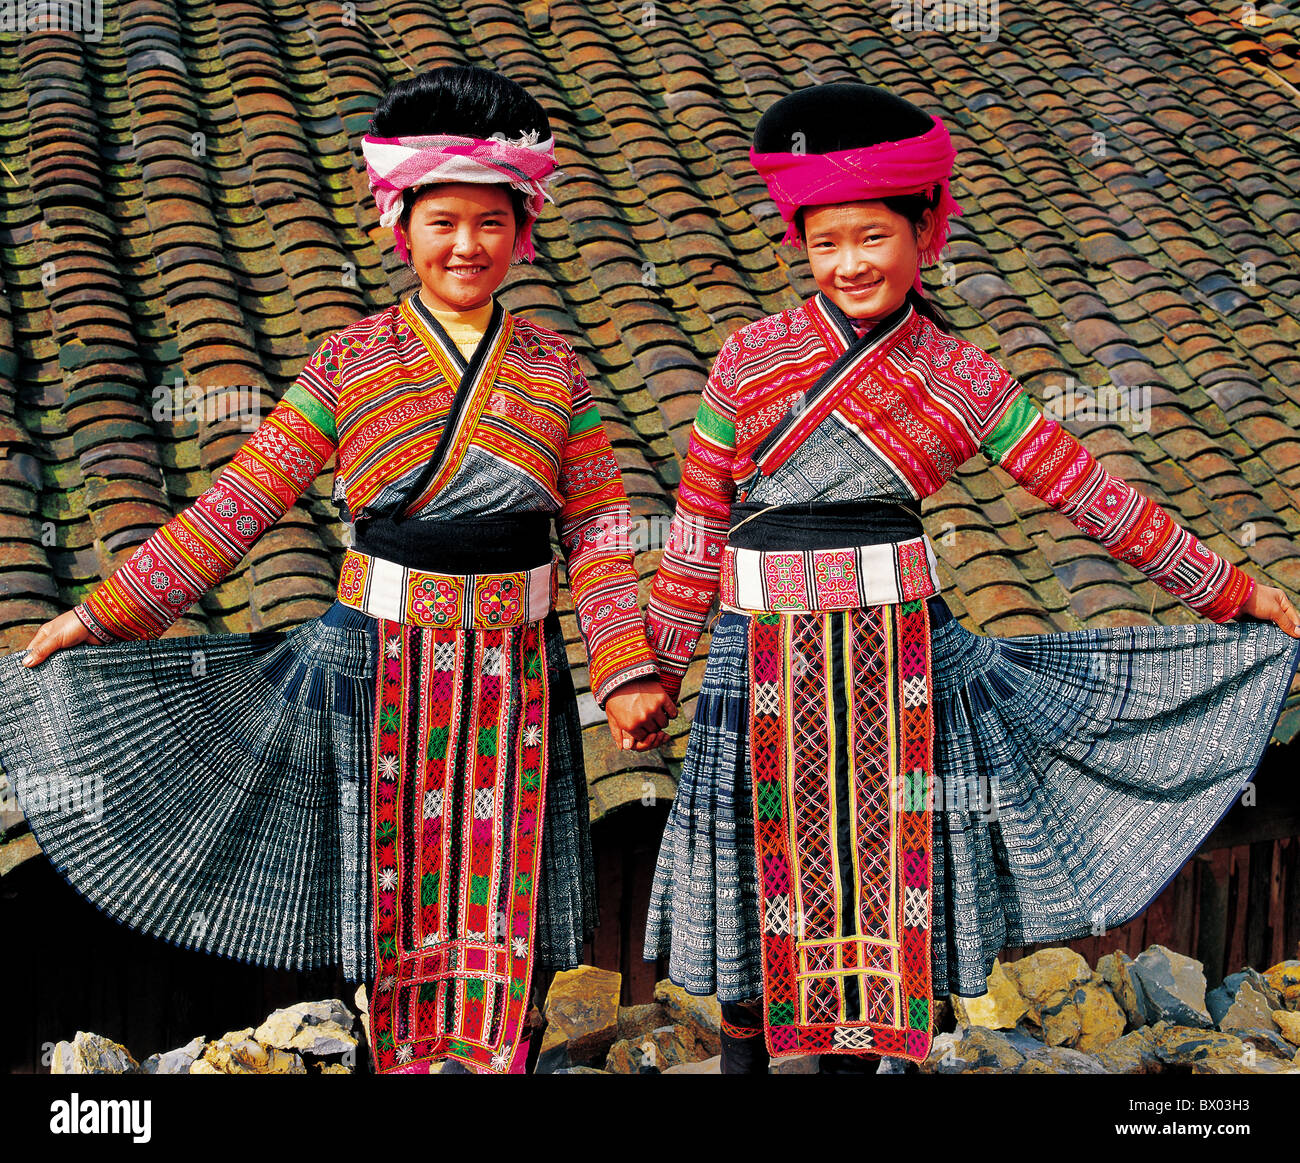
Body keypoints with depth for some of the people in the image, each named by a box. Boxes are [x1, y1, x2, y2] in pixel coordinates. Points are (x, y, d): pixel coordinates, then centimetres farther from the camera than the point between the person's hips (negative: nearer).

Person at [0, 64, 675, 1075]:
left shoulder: (553, 367, 1)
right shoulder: (352, 363, -4)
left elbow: (596, 529, 2)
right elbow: (240, 504, -4)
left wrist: (626, 673, -7)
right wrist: (101, 617, -7)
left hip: (514, 668, 1)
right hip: (385, 663, -1)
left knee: (498, 897, 9)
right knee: (399, 888, 10)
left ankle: (491, 1058, 26)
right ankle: (405, 1058, 27)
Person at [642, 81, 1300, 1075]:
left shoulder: (962, 380, 2)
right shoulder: (750, 359, 1)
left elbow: (1096, 498, 5)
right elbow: (697, 524, 5)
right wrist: (657, 670, 8)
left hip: (899, 651, 0)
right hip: (765, 656, 0)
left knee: (878, 861, 7)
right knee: (760, 865, 8)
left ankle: (857, 1048, 27)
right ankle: (744, 1048, 31)